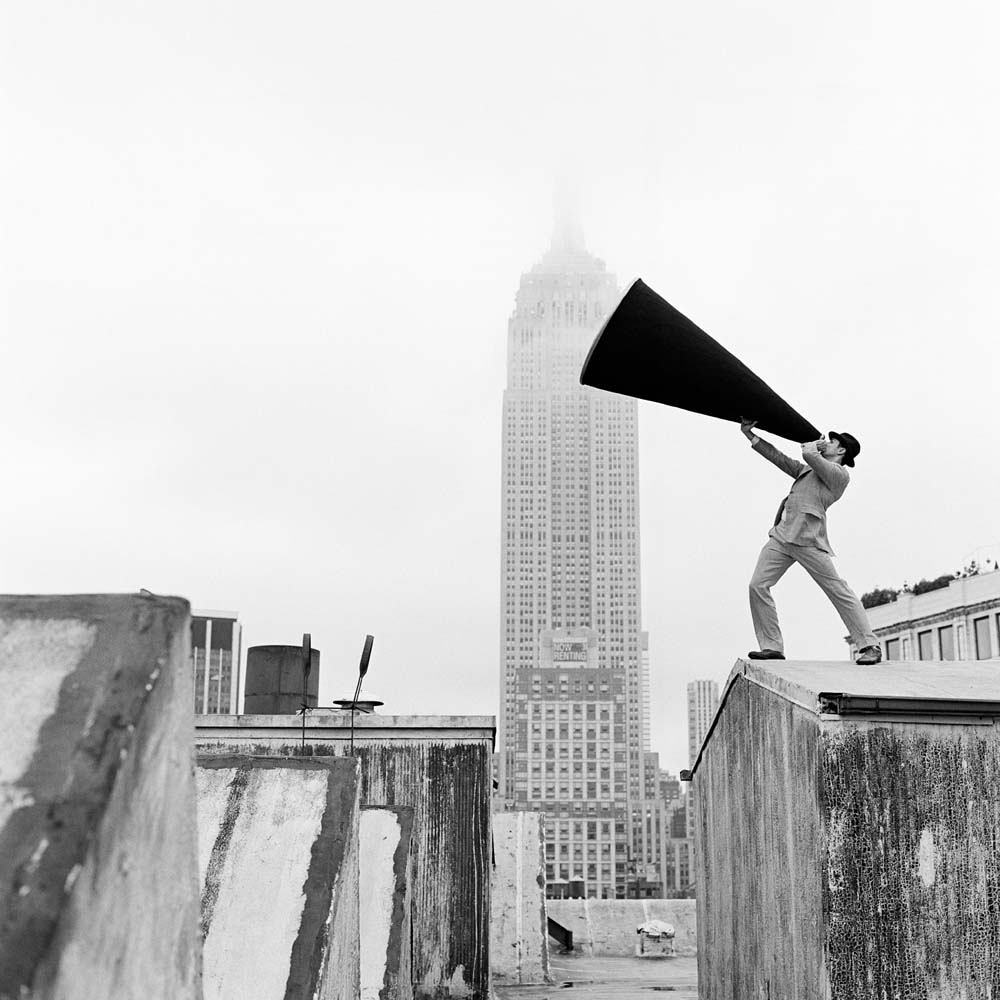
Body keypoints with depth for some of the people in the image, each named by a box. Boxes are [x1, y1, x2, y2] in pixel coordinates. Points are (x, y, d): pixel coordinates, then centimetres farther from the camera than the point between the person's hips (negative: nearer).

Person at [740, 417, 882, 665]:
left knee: (838, 591, -7)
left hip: (808, 538, -8)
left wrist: (812, 446, 18)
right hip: (781, 534, 8)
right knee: (758, 586, -5)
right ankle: (772, 646, -3)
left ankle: (869, 646, 1)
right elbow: (778, 458, 29)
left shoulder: (840, 474, 3)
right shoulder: (807, 469, 29)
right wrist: (750, 435, 25)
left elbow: (809, 454, -6)